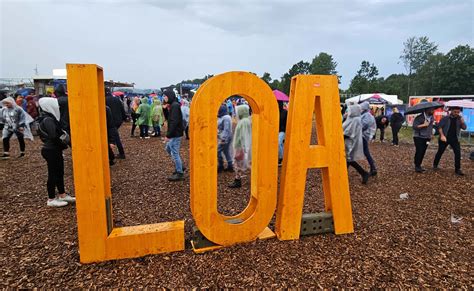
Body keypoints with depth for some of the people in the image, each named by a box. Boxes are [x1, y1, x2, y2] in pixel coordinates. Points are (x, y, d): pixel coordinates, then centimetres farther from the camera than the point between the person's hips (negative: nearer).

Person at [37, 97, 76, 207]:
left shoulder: (49, 118, 11)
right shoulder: (47, 120, -17)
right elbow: (54, 136, -24)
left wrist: (62, 145, 0)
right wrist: (64, 145, -11)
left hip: (54, 150, 9)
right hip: (51, 151, -9)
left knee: (59, 172, 16)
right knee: (53, 174, 0)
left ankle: (62, 195, 27)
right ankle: (51, 199, 12)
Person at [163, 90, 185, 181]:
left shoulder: (175, 106, -18)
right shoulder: (172, 105, 12)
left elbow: (174, 122, -24)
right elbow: (169, 119, 16)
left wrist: (168, 135, -23)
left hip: (175, 134, -10)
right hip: (174, 133, 10)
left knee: (175, 153, -3)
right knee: (168, 148, 22)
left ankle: (179, 173, 7)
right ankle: (180, 166, 29)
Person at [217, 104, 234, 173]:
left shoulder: (226, 118, -18)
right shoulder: (222, 117, 14)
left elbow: (226, 129, -23)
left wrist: (223, 139, -25)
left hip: (225, 138, -10)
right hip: (221, 137, 10)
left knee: (218, 151, -8)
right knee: (226, 151, 13)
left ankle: (220, 167, 3)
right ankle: (230, 166, 21)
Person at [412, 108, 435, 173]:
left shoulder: (431, 117, 9)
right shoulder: (420, 117, -13)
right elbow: (414, 126, -19)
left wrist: (431, 134, 13)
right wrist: (424, 125, -24)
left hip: (426, 138, 7)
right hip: (419, 137, -7)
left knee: (423, 152, 8)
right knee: (419, 151, -8)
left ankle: (419, 166, 17)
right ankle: (416, 167, 0)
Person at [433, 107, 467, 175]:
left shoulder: (459, 119, 5)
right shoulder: (445, 118, -4)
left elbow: (464, 128, 4)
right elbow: (440, 127, -6)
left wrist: (462, 122, -16)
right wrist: (442, 135, -17)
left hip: (454, 139, 3)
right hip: (445, 138, -2)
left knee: (458, 152, -7)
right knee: (440, 152, 8)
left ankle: (457, 169, 1)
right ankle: (435, 165, 26)